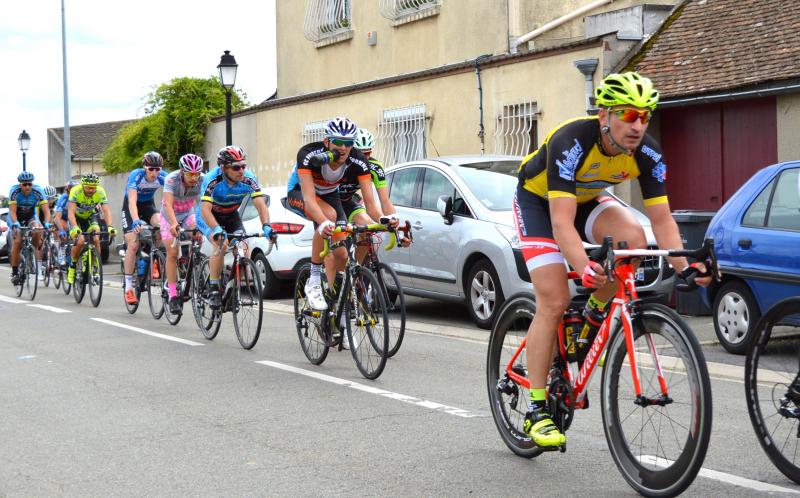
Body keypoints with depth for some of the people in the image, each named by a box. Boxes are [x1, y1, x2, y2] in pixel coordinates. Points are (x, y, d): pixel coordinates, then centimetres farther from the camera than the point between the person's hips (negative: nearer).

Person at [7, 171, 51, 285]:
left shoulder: (38, 191, -24)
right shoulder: (14, 191, -27)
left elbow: (46, 209, -27)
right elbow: (12, 211, -31)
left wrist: (47, 223, -43)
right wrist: (15, 224, -48)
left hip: (31, 217, 1)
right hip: (16, 218, -1)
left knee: (37, 232, -28)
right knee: (17, 242, -18)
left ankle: (39, 262, -9)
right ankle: (14, 272, -7)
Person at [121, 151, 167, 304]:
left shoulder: (163, 177, -23)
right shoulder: (136, 176, -31)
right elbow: (132, 201, -41)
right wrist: (136, 221, -57)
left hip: (148, 204, 3)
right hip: (131, 207, -3)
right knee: (133, 245, -14)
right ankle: (128, 287, -7)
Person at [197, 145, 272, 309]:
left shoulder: (248, 179, -23)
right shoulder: (212, 180, -32)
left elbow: (260, 204, -26)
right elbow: (205, 209, -41)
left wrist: (266, 226, -44)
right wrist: (217, 229, -57)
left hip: (231, 216, 4)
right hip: (209, 217, -4)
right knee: (221, 244, -28)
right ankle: (213, 290, -20)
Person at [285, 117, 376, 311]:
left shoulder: (358, 162, -27)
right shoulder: (308, 155, -36)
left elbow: (370, 201, -31)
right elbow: (309, 198, -46)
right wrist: (323, 222, -64)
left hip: (329, 194, 4)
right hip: (299, 192, -4)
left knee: (341, 255, -9)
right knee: (330, 215, -36)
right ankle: (314, 282, -26)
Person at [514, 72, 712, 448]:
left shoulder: (647, 154, -22)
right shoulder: (571, 142, -37)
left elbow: (662, 220, -19)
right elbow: (562, 222, -44)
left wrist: (684, 266, -36)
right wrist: (585, 268, -60)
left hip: (585, 199, 5)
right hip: (538, 200, -5)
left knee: (633, 240, -27)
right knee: (554, 301, -17)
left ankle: (592, 317, 1)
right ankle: (536, 410, -9)